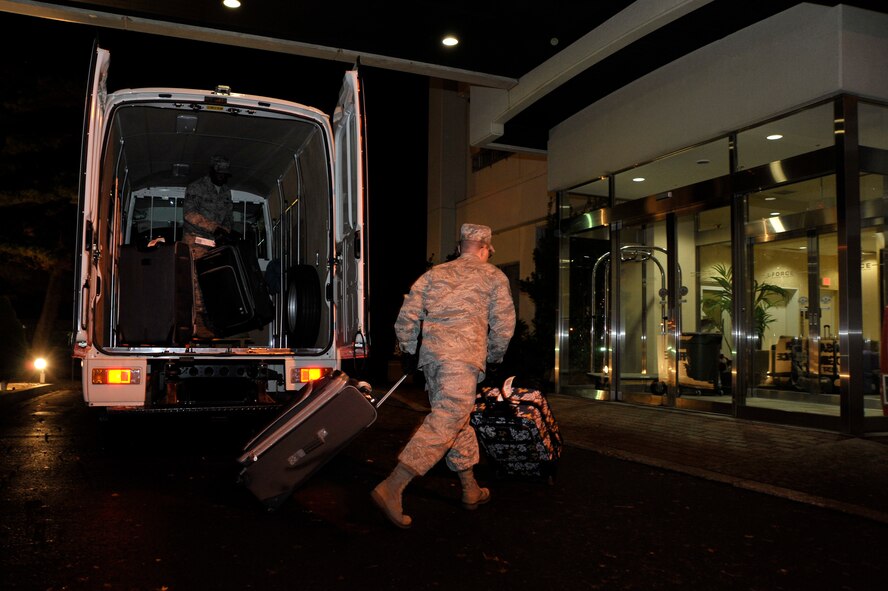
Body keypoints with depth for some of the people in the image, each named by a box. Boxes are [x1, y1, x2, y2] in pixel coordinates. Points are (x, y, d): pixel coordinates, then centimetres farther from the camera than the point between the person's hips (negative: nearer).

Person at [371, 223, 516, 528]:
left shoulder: (434, 273, 21)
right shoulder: (493, 276, 12)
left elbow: (406, 316, 13)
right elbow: (504, 324, 6)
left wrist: (410, 352, 24)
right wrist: (494, 357, 21)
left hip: (431, 355, 6)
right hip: (464, 358, -6)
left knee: (458, 421, 17)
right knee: (444, 424, -10)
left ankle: (471, 490, 26)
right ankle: (391, 488, -19)